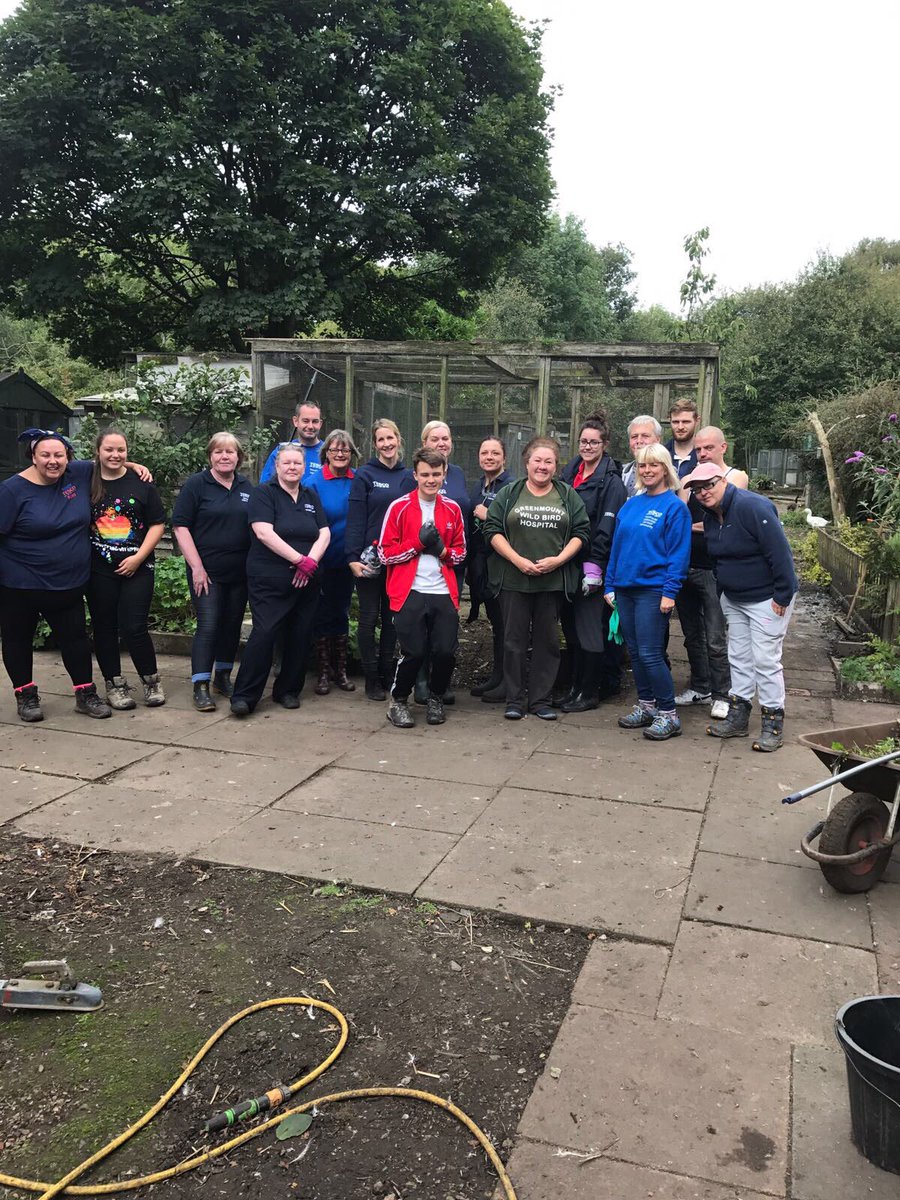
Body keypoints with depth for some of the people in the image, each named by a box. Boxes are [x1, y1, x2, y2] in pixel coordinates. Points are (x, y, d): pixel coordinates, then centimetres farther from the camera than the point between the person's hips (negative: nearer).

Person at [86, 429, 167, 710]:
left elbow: (157, 524, 0)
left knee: (134, 627, -6)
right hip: (99, 570, 2)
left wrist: (139, 557, -8)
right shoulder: (86, 483, 3)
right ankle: (114, 684, 21)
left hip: (137, 568, -2)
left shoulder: (141, 483, 0)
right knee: (104, 627, 8)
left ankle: (151, 681, 13)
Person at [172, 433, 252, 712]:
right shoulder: (195, 484, -3)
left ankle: (223, 677, 26)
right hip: (207, 572, -4)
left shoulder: (246, 486, 10)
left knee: (232, 624, 11)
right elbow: (180, 526, -7)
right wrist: (197, 567, -13)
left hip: (240, 572, 5)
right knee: (208, 626, -8)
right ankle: (200, 687, -3)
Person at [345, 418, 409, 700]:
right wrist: (353, 557, -16)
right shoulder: (365, 475, -3)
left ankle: (387, 674, 21)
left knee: (392, 617, 10)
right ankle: (371, 679, 12)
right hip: (369, 558, -3)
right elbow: (355, 518, -8)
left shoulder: (407, 476, 9)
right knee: (369, 617, 3)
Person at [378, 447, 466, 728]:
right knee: (413, 652, -6)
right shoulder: (399, 507, 0)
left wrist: (441, 549, -5)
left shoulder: (452, 509, 10)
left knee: (445, 652, -2)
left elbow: (460, 552, 16)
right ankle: (398, 702, 18)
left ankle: (435, 699, 25)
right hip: (410, 592, -3)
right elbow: (385, 553, -3)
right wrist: (418, 542, -12)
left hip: (444, 593, 3)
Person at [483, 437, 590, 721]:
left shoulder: (568, 495, 9)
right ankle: (514, 700, 12)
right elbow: (493, 530, -1)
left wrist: (559, 559, -10)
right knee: (515, 639, 3)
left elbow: (581, 532, 4)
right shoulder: (508, 494, 6)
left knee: (547, 641, 6)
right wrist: (517, 560, -12)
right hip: (514, 580, -1)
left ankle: (540, 700, 16)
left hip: (554, 581, 1)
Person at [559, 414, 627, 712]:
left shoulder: (611, 481, -9)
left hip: (593, 565, -7)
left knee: (589, 628, -3)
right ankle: (576, 685, 22)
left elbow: (607, 528, -15)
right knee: (570, 626, 11)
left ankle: (589, 693, 7)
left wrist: (594, 565, -20)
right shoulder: (570, 473, 12)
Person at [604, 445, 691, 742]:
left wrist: (670, 592, -17)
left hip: (652, 589, -6)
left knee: (649, 654, -8)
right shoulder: (630, 505, 12)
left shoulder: (674, 506, -6)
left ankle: (668, 715, 4)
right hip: (625, 587, 7)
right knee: (634, 651, 12)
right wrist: (610, 585, 11)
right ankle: (646, 706, 25)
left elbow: (678, 553, -11)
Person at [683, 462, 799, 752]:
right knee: (739, 658, 12)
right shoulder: (710, 517, 4)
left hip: (766, 599, -8)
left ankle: (773, 724, 6)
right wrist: (721, 592, 14)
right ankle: (737, 718, 21)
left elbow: (779, 553, -24)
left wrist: (783, 596, -23)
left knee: (766, 661, -5)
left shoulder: (753, 507, -22)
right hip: (733, 599, 8)